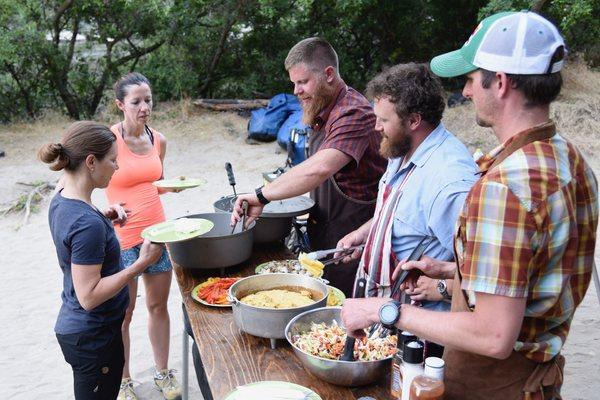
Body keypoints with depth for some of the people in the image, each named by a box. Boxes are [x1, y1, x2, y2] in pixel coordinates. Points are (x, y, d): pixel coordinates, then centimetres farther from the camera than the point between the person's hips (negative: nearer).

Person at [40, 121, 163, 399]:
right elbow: (89, 296, -27)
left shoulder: (61, 201, -1)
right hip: (93, 337, -9)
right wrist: (142, 263, -25)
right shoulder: (87, 224, -29)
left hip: (73, 326, 9)